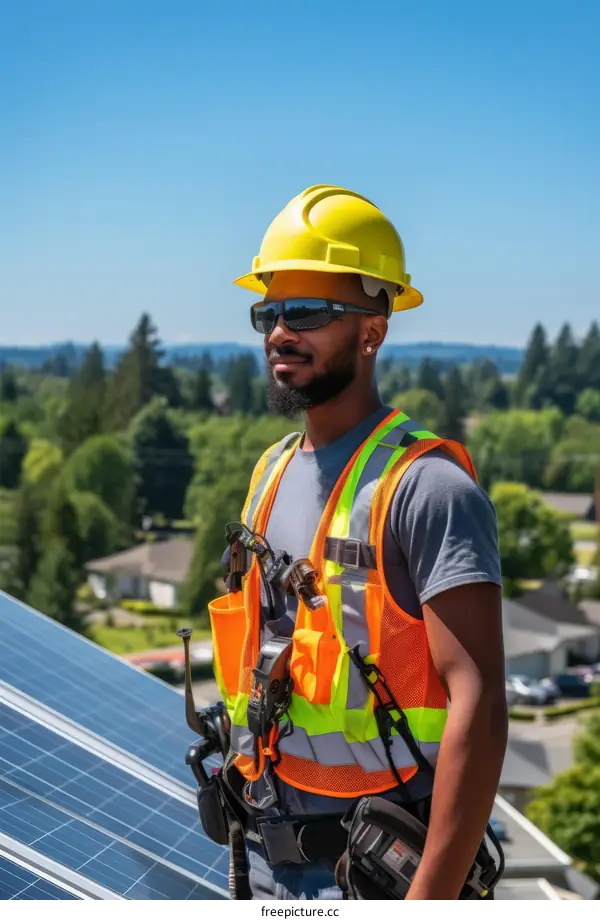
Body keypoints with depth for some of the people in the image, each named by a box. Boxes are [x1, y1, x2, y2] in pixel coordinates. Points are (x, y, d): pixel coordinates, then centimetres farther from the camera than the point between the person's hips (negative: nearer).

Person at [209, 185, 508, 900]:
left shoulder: (425, 486, -18)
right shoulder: (273, 473, 7)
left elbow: (477, 705, -23)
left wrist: (431, 898, -27)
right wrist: (256, 832, 16)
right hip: (272, 851, 7)